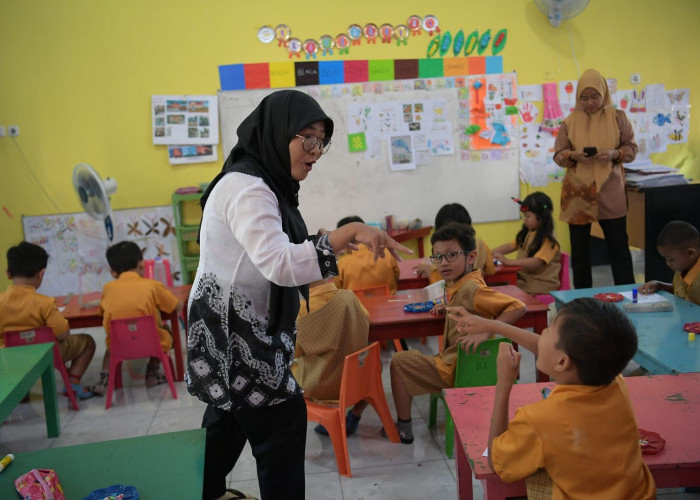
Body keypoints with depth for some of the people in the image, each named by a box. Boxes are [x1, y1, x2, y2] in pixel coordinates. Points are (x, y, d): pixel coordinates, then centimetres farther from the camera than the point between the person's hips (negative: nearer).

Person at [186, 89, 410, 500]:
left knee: (231, 413, 23)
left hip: (241, 325, 10)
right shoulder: (246, 188, -23)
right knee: (282, 418, -7)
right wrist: (348, 232, -36)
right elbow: (279, 264, -35)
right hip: (232, 328, -10)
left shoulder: (265, 183, 10)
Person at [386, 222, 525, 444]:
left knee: (398, 362, 0)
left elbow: (518, 307, -32)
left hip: (456, 369, -10)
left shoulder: (471, 289, -27)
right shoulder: (458, 285, 3)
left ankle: (404, 429, 10)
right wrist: (450, 306, 12)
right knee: (405, 358, 32)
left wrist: (486, 331, -37)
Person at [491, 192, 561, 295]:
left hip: (542, 284, -7)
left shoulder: (548, 240, -15)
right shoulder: (528, 233, 11)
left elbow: (536, 262, -25)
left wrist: (509, 261, -30)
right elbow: (511, 246, 14)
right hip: (524, 277, 7)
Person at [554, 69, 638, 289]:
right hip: (578, 192, 1)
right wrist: (574, 155, -16)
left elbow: (632, 148, 5)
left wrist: (615, 153, -15)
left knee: (619, 247, 4)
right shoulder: (570, 122, 3)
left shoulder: (617, 117, 2)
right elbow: (558, 155, 5)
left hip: (610, 190, -1)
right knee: (579, 250, 8)